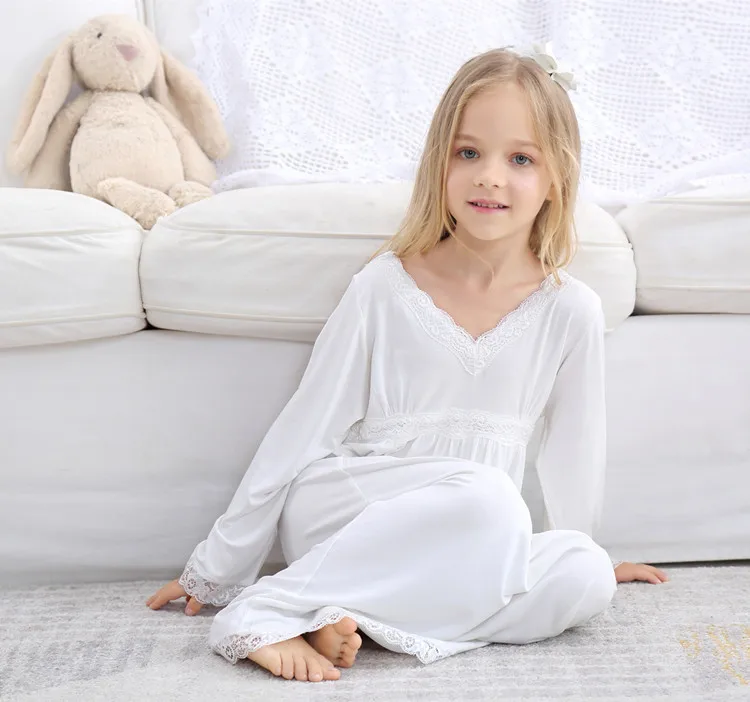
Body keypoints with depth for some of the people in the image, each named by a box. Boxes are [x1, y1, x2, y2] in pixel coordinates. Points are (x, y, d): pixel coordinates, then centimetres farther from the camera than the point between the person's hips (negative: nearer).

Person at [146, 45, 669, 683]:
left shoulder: (571, 310, -3)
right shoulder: (385, 287, -8)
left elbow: (574, 448, 10)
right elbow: (301, 432, -3)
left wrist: (584, 551, 23)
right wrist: (214, 571, 2)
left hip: (473, 543, 4)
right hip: (337, 508, -3)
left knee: (586, 577, -24)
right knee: (488, 497, -31)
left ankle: (340, 615, -23)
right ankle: (272, 610, -24)